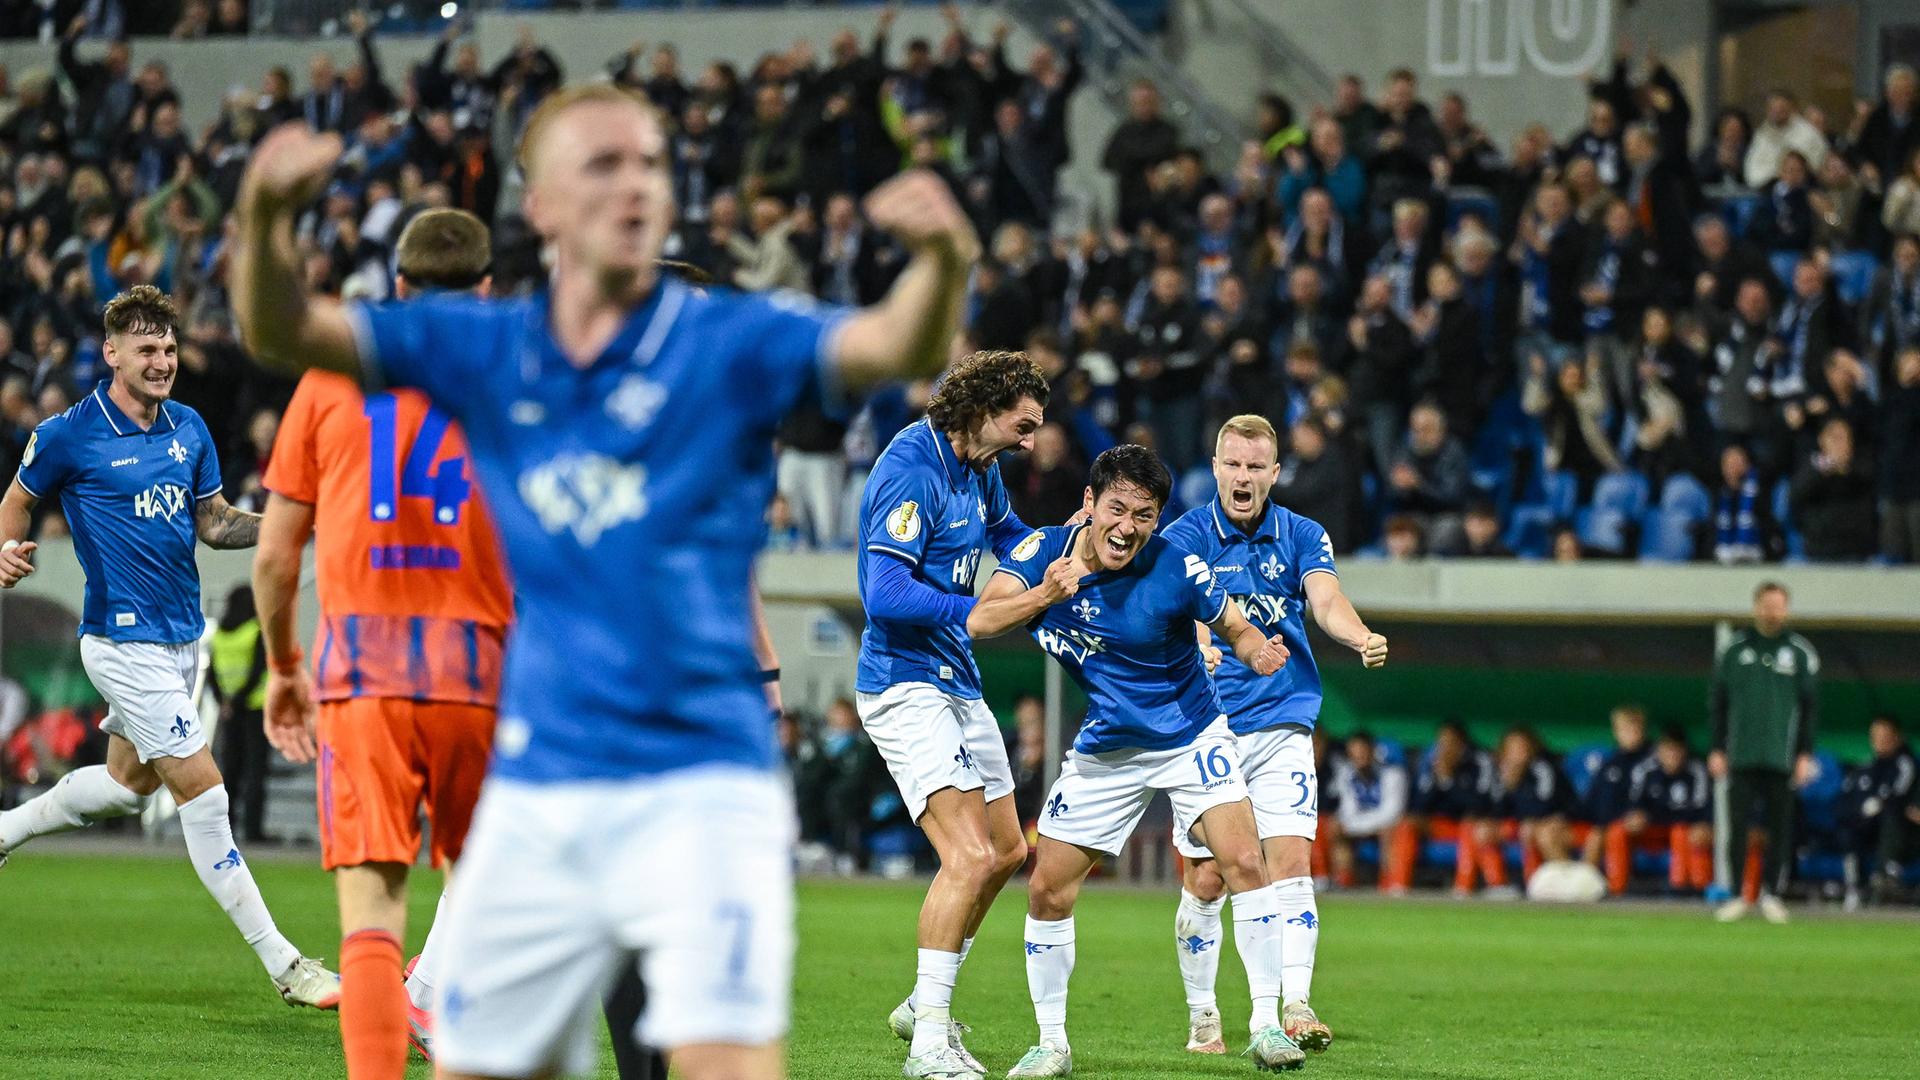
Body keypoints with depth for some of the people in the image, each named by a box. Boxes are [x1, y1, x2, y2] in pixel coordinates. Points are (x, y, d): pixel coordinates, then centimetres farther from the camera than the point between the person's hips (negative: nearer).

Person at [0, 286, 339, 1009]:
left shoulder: (189, 430, 6)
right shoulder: (69, 436, -10)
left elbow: (212, 522, 13)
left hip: (181, 636, 8)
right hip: (124, 641, -8)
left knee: (129, 781, 22)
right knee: (201, 789, -10)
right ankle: (283, 965, -9)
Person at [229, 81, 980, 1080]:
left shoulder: (730, 342, -3)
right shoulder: (484, 350, 7)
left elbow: (898, 346, -19)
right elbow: (281, 332, 2)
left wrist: (941, 259, -42)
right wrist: (264, 219, -20)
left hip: (700, 783, -4)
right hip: (535, 797, 4)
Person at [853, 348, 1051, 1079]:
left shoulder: (978, 468, 9)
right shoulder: (911, 470, -19)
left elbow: (1009, 538, 31)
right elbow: (884, 593, -27)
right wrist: (981, 612, -26)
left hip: (957, 685, 10)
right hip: (906, 684, -10)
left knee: (1007, 850, 17)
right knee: (969, 855, -20)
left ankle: (925, 1003, 30)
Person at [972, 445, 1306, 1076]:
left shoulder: (1176, 570, -21)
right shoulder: (1044, 552, -13)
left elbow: (1236, 629, -8)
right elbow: (980, 622, -20)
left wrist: (1259, 652, -32)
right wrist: (1045, 596, -38)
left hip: (1190, 738, -3)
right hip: (1103, 754, 3)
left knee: (1243, 861, -21)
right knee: (1047, 890, 1)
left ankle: (1266, 1025, -14)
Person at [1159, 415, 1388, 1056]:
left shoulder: (1302, 536, 5)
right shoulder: (1185, 537, -2)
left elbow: (1326, 599, -13)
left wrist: (1361, 637, -36)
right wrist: (1197, 648, -45)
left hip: (1282, 727, 1)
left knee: (1290, 865, -13)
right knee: (1204, 882, 2)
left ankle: (1295, 1009, -17)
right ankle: (1202, 1018, 16)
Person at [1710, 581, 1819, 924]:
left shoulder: (1801, 652, 6)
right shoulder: (1734, 650, 8)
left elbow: (1810, 706, 7)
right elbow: (1717, 700, 10)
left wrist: (1805, 754, 0)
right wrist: (1718, 749, 5)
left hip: (1782, 756, 0)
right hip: (1741, 756, 0)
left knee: (1779, 828, 1)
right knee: (1735, 826, -4)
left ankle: (1772, 893, 10)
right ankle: (1738, 895, 2)